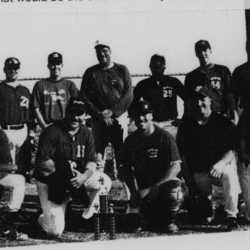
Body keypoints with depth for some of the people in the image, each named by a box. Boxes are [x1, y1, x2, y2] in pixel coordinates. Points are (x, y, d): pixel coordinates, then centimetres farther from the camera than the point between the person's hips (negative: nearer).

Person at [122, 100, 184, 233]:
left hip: (165, 183, -4)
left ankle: (169, 221, -9)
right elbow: (126, 167, 13)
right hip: (144, 191, 4)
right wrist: (133, 192, -2)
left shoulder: (164, 137, -9)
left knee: (174, 190, -38)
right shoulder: (130, 140, 5)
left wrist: (151, 189, -19)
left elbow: (176, 167, -14)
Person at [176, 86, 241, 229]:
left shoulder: (223, 122, -5)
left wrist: (221, 164, -32)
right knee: (205, 220, -6)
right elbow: (183, 158, 1)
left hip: (221, 167, -1)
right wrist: (191, 186, -5)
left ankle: (232, 216, -26)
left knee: (229, 176, -38)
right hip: (198, 173, 1)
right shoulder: (186, 126, 0)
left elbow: (231, 151, -9)